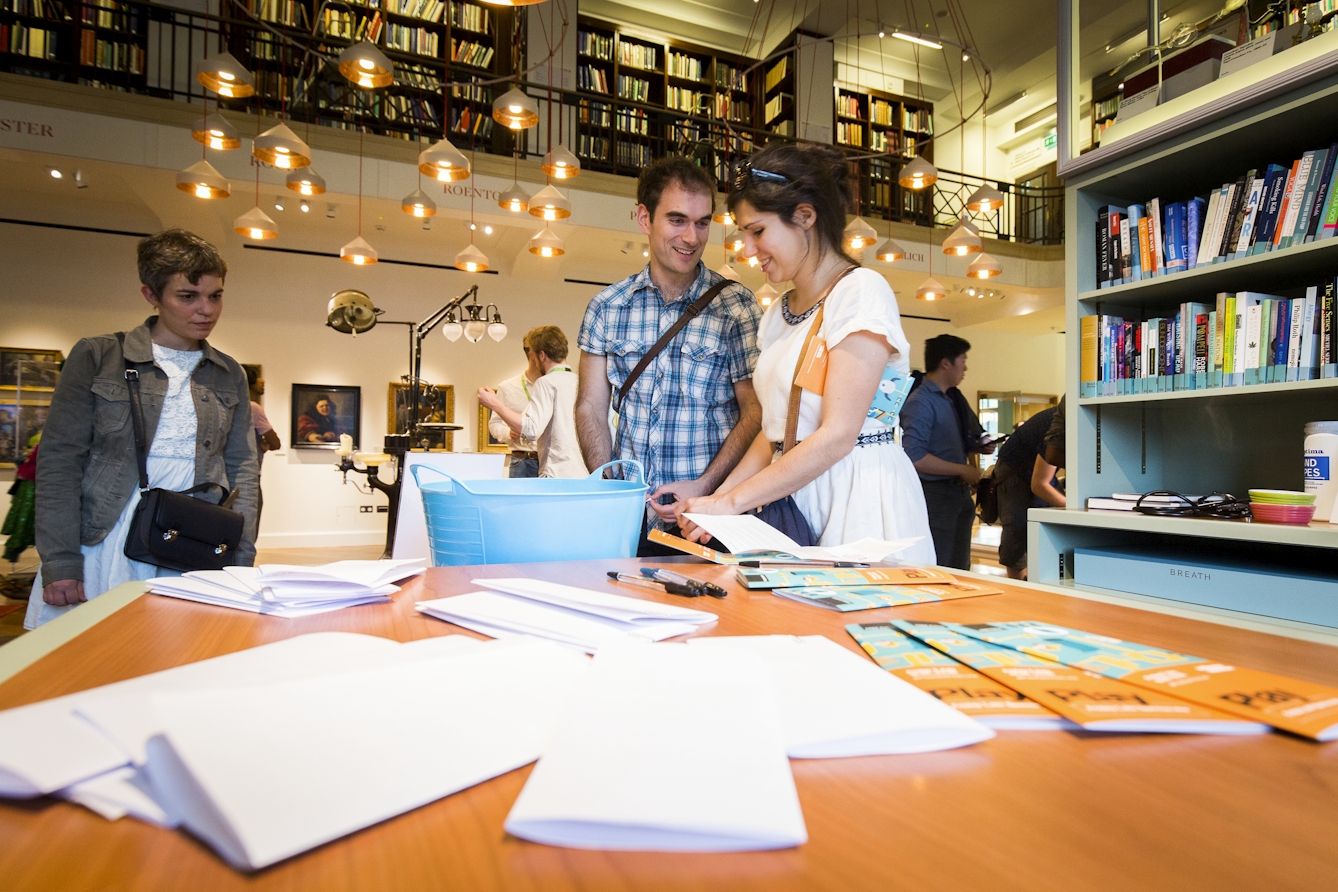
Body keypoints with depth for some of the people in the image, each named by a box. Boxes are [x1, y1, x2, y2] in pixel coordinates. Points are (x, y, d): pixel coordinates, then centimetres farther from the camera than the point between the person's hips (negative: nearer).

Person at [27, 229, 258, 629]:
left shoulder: (229, 375, 10)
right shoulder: (96, 357, 2)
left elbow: (242, 467, 9)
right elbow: (60, 460, -1)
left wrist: (242, 559, 0)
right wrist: (59, 562, -7)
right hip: (103, 552, -1)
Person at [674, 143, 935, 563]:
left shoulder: (861, 289, -9)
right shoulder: (778, 314, 14)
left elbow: (838, 434, -17)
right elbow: (775, 431, 13)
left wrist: (733, 501, -16)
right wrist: (716, 498, -1)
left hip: (859, 496, -6)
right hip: (794, 496, 6)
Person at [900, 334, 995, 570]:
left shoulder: (953, 398, 12)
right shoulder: (920, 402, -17)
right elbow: (915, 457, -26)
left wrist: (979, 446, 5)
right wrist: (962, 470, -18)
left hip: (960, 493, 9)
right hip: (936, 494, -9)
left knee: (960, 568, 18)